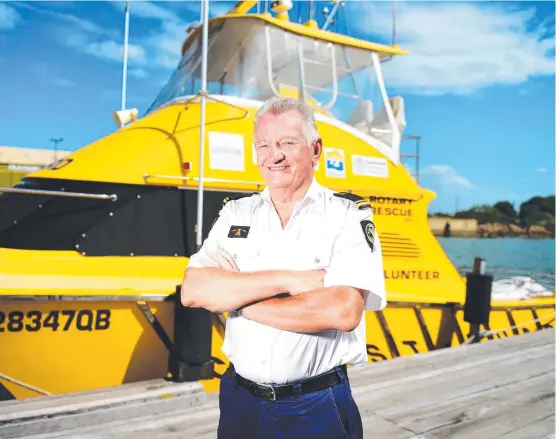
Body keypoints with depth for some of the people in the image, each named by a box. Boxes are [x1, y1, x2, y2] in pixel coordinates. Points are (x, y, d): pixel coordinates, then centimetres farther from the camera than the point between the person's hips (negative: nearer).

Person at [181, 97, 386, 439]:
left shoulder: (349, 216, -9)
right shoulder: (236, 214, 2)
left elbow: (343, 311, -23)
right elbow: (193, 291, -10)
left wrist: (235, 300, -15)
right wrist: (286, 279, -20)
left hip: (317, 407, -3)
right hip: (240, 399, 4)